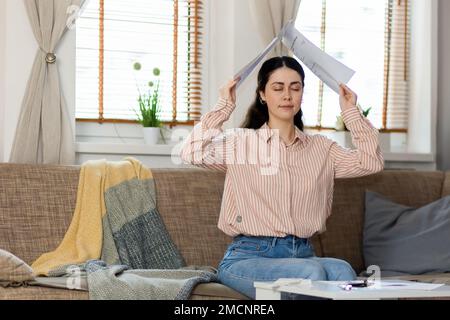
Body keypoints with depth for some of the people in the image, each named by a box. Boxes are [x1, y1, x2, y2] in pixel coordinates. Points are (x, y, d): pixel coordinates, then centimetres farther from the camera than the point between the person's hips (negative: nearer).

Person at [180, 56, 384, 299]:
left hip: (302, 255, 4)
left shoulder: (320, 148, 17)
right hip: (247, 257, -3)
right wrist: (224, 106, -3)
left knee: (342, 271, -31)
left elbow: (371, 162, 6)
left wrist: (351, 112, 8)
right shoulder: (240, 142, 6)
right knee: (312, 272, -33)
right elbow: (193, 153, -11)